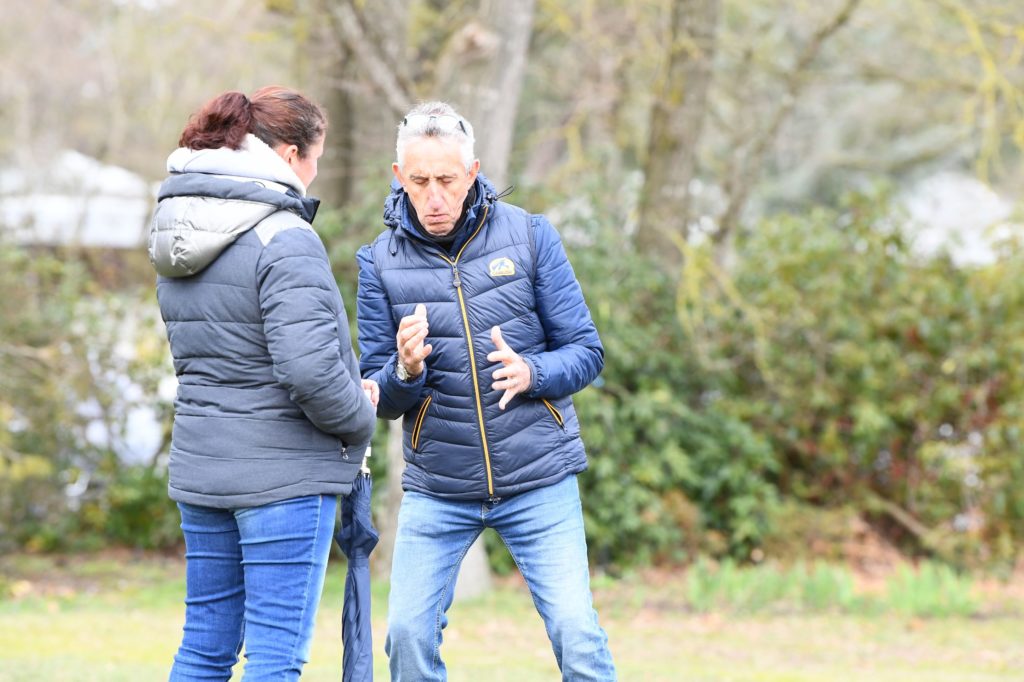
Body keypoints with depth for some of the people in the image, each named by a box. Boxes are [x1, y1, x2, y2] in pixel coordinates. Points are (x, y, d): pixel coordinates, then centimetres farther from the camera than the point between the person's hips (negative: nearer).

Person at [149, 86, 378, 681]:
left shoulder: (177, 242, 11)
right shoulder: (287, 241, -16)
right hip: (284, 473, -8)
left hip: (200, 465, 8)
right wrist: (359, 421, -4)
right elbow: (309, 366, -25)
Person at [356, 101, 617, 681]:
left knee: (576, 631, -10)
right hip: (437, 488, 1)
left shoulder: (529, 236, -2)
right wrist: (405, 371, -21)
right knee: (408, 633, -4)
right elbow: (379, 399, 2)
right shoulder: (381, 261, 0)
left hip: (538, 480, -1)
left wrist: (531, 373, -21)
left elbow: (587, 353, 0)